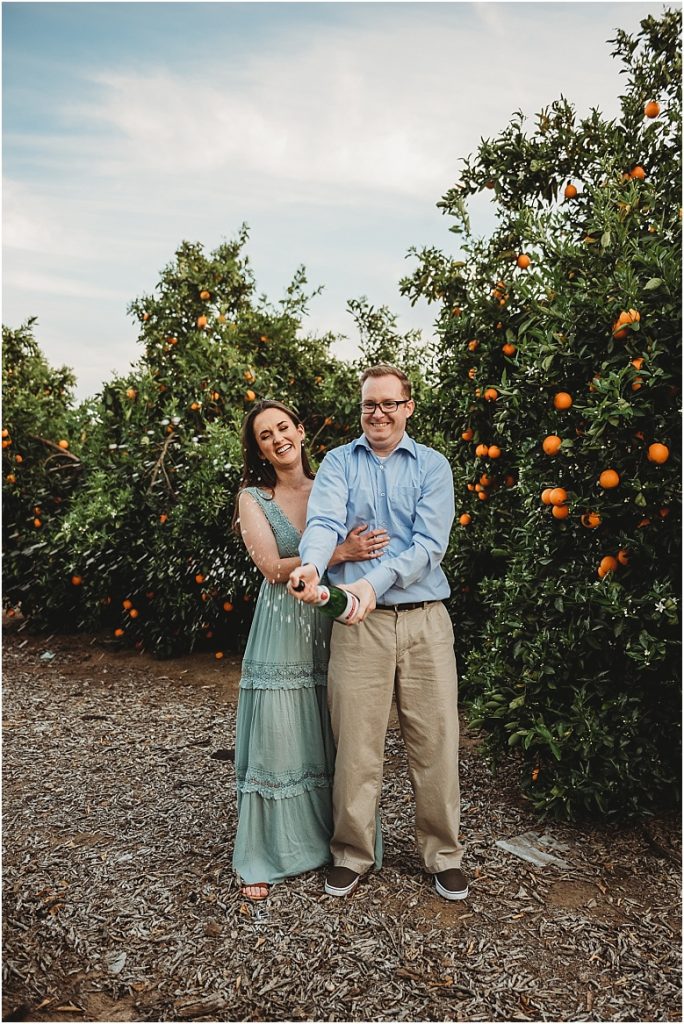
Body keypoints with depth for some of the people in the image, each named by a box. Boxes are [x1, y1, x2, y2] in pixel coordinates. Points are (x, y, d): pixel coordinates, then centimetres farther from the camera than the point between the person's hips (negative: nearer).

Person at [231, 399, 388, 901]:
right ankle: (268, 857, 19)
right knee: (278, 741, 3)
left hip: (332, 626, 2)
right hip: (283, 630, -2)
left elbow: (366, 546, 2)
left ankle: (334, 838, 30)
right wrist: (340, 553, -21)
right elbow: (274, 567, -11)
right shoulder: (253, 498, 0)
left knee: (332, 740, 10)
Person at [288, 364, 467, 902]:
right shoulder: (338, 462, 8)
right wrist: (312, 565, -33)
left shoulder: (432, 465, 6)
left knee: (436, 741, 7)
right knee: (356, 744, 7)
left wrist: (375, 582, -22)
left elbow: (430, 543, -7)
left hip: (425, 619, 0)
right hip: (358, 622, 0)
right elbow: (325, 522, -11)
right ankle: (352, 853, 28)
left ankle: (443, 853, 28)